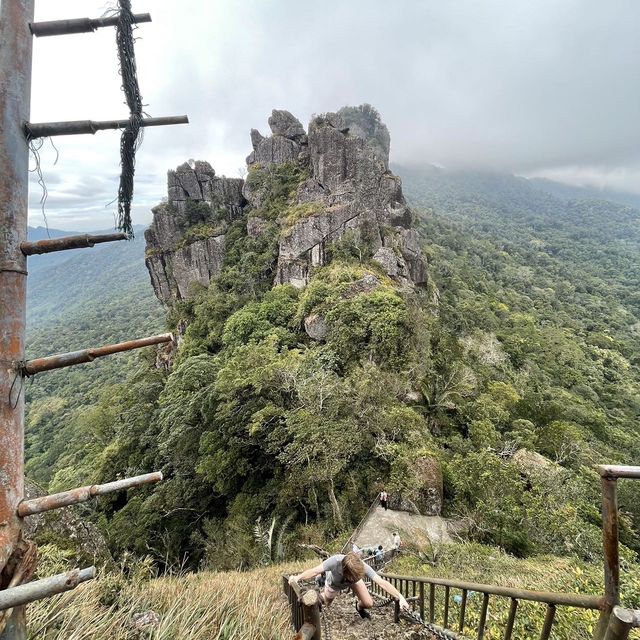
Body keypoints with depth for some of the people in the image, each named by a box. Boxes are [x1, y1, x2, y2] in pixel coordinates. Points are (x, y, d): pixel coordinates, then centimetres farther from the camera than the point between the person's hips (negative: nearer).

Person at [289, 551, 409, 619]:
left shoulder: (362, 567, -44)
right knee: (326, 603, 15)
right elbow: (314, 571, -50)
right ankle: (321, 597, 50)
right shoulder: (335, 561, -49)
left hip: (353, 580, 1)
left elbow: (382, 582, -46)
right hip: (335, 583, -1)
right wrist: (298, 577, -66)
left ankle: (359, 606, 27)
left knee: (368, 603, -9)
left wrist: (400, 597, -56)